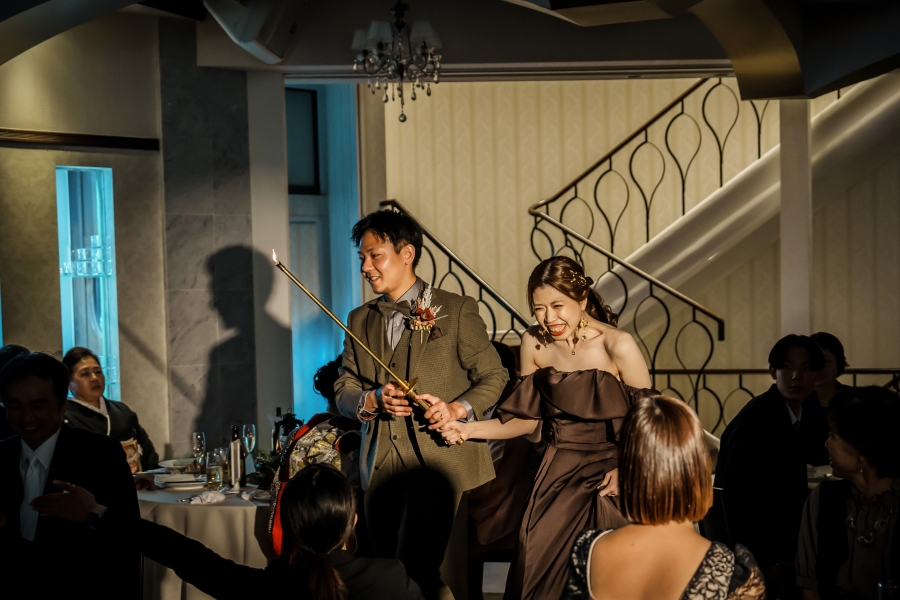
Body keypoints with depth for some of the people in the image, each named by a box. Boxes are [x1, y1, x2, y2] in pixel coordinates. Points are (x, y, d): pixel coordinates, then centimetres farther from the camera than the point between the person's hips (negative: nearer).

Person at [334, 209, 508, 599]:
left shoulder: (456, 310, 2)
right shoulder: (359, 321, 16)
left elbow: (493, 377, 1)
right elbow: (343, 392, 13)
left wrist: (457, 409, -17)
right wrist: (372, 401, -10)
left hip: (442, 463, -5)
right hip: (382, 467, 5)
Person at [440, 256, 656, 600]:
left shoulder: (618, 346, -13)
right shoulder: (535, 344, 0)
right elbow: (528, 420, 7)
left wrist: (626, 470, -22)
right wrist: (469, 430, -4)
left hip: (608, 473, -3)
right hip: (558, 472, 4)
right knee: (539, 569, 0)